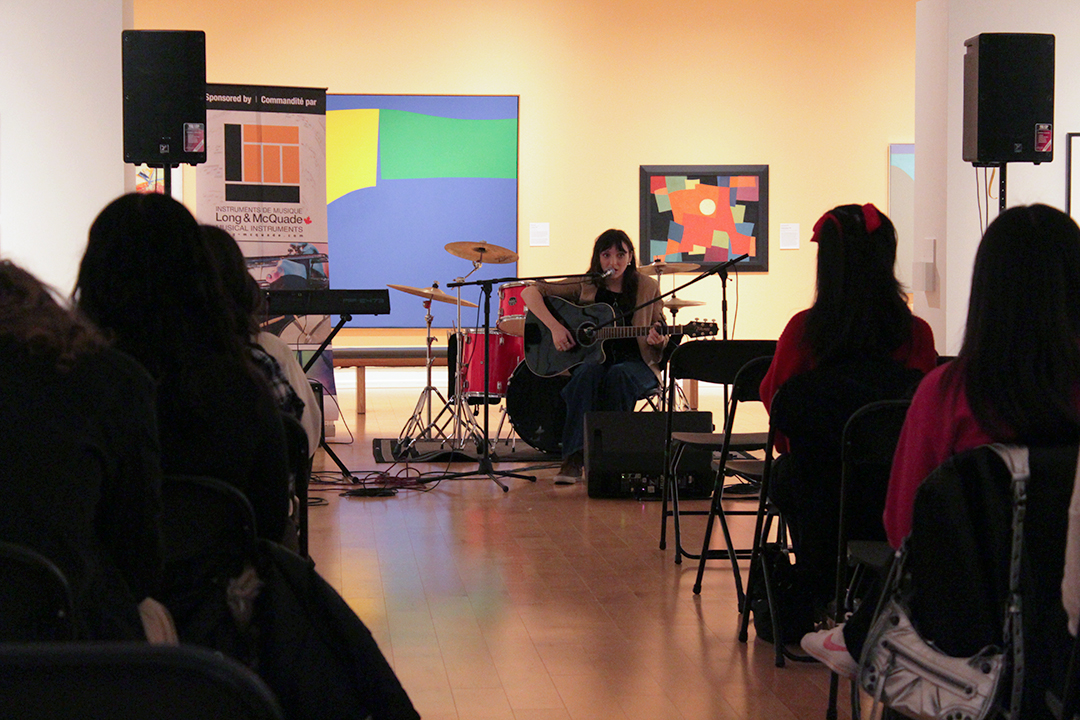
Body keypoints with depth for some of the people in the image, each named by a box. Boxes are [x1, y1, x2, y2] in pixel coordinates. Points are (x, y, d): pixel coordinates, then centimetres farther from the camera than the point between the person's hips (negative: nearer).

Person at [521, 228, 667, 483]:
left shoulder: (647, 287, 4)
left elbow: (661, 336, 10)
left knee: (618, 376, -36)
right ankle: (573, 459, -40)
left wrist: (658, 340, -16)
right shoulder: (585, 286, 3)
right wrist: (554, 326, -16)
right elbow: (530, 292, -2)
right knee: (588, 372, -36)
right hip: (593, 356, 0)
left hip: (636, 362, 0)